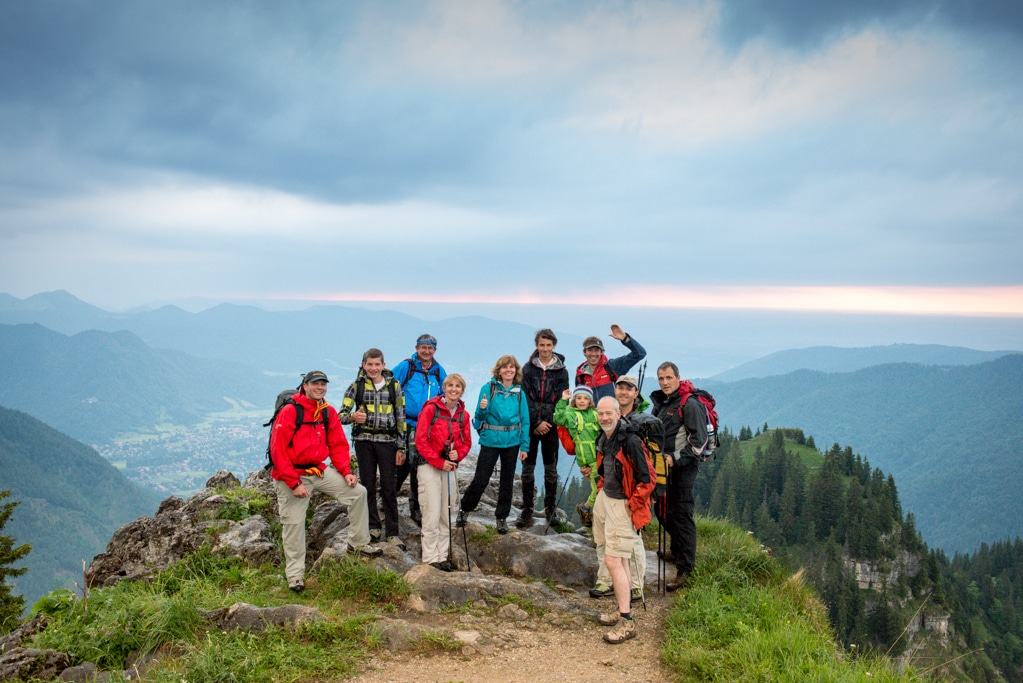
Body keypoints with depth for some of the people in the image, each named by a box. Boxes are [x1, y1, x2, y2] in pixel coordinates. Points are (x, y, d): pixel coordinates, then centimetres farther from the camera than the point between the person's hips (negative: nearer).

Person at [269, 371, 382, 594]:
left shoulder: (328, 412, 4)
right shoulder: (290, 411, -15)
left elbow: (338, 445, 9)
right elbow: (277, 450, -17)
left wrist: (346, 472, -5)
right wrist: (294, 483, -19)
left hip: (319, 471, 6)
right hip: (291, 475, -6)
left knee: (358, 492, -1)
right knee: (294, 524, 1)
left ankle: (358, 542, 12)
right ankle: (295, 575, 16)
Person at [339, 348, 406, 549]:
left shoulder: (394, 386, 5)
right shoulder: (356, 386, 4)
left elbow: (401, 417, 6)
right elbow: (342, 414, 1)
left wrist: (401, 447, 2)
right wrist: (353, 416, -23)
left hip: (387, 441, -1)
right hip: (364, 441, 1)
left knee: (389, 487, -1)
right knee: (367, 485, 6)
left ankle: (392, 533, 5)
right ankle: (373, 527, 20)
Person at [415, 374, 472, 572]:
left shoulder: (463, 414, 8)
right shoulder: (431, 408, -7)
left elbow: (467, 442, 15)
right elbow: (420, 440, -10)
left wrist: (458, 454, -6)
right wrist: (439, 462, -13)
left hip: (450, 467, 5)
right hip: (429, 466, -5)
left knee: (446, 515, 9)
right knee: (432, 515, -7)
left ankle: (443, 556, 18)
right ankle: (430, 558, 2)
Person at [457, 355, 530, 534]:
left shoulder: (519, 392, 3)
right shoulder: (488, 388, -4)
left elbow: (524, 420, 4)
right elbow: (480, 416, -4)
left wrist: (524, 446, -1)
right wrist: (482, 409, -27)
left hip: (512, 442, 3)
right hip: (490, 441, -3)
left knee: (507, 481, 11)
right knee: (480, 480, 0)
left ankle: (502, 517, 26)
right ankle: (465, 509, 23)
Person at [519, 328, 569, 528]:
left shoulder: (561, 370, 3)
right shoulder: (528, 368, 3)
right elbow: (526, 398, -3)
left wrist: (548, 423, -10)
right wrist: (537, 422, -12)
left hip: (551, 425, 0)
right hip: (531, 424, 0)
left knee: (551, 468, 7)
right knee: (528, 468, 2)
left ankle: (550, 509, 19)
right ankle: (527, 510, 10)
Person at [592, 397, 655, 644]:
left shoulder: (629, 441, -22)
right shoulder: (603, 438, 5)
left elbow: (647, 479, -20)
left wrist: (633, 504, -14)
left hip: (622, 505, -8)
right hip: (605, 498, 8)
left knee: (613, 560, -9)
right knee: (620, 558, 16)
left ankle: (627, 622, -2)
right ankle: (621, 607, 26)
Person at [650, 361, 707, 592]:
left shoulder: (689, 404, -13)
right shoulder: (661, 403, 13)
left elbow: (699, 439, -17)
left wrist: (676, 459, -19)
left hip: (683, 467, -9)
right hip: (663, 465, 9)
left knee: (682, 516, -8)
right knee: (662, 511, 18)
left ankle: (684, 569, -3)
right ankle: (677, 549, 40)